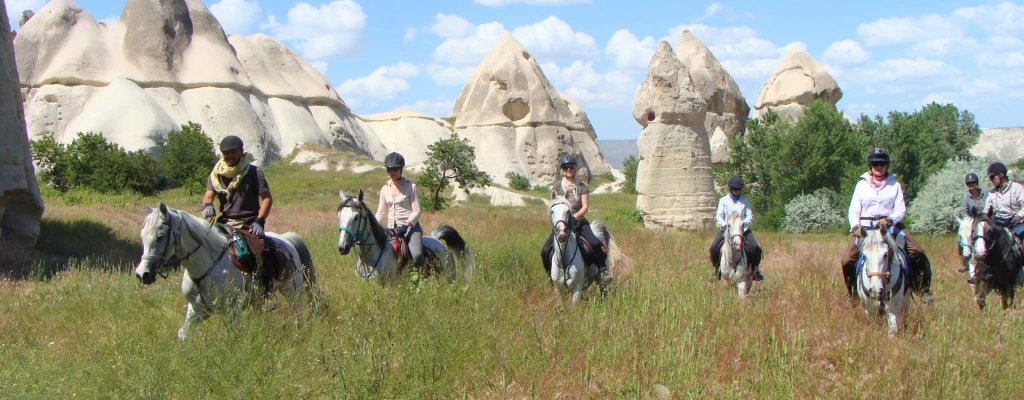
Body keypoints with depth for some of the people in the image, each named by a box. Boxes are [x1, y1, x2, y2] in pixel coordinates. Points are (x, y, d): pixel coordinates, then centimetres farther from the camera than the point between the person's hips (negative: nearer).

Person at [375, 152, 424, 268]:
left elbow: (416, 211, -5)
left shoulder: (410, 186, -1)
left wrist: (406, 225, -20)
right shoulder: (385, 189, 11)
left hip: (409, 226, -5)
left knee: (417, 255, -28)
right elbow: (381, 213, 15)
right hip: (391, 229, 5)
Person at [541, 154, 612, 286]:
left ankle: (603, 270, -10)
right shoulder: (557, 186, 7)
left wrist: (574, 216, -19)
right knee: (545, 251, -14)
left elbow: (585, 207, -4)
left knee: (595, 244, -27)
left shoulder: (582, 187, 4)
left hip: (579, 221, -1)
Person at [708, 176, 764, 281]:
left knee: (755, 248, -21)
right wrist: (725, 225, -22)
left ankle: (755, 269, 3)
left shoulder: (745, 201, 8)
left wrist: (743, 223, -20)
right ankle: (716, 269, 1)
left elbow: (750, 216, 1)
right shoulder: (723, 201, 6)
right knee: (714, 248, -21)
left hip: (743, 229, 0)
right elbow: (718, 216, -2)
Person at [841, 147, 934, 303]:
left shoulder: (895, 185, 7)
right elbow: (854, 210, 4)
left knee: (917, 253, -17)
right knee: (847, 261, -14)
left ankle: (923, 289, -4)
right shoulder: (862, 185, 7)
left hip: (891, 225, 0)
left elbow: (901, 209, -1)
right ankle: (852, 292, 10)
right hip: (865, 227, 0)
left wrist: (889, 220, -21)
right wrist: (856, 226, -16)